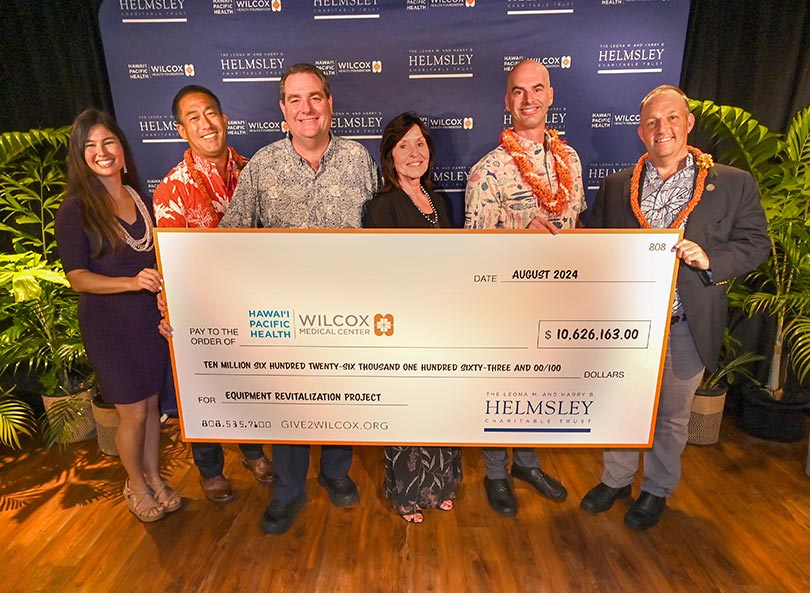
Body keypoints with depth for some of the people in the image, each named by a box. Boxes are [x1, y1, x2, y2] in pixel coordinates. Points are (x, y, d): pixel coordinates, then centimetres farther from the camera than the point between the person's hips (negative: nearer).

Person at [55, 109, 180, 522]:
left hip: (150, 318, 5)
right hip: (108, 324, -4)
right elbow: (77, 277, -13)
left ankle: (154, 477, 36)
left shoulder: (142, 201, 6)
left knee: (152, 403, 15)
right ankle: (135, 485, 32)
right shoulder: (74, 211, -10)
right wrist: (132, 282, -28)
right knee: (133, 412, 7)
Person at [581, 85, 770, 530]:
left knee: (672, 414, 16)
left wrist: (709, 259, -19)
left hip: (686, 327, -1)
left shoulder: (733, 184, -2)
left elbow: (755, 244, 0)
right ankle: (616, 479, 39)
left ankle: (657, 490, 39)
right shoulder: (616, 186, 4)